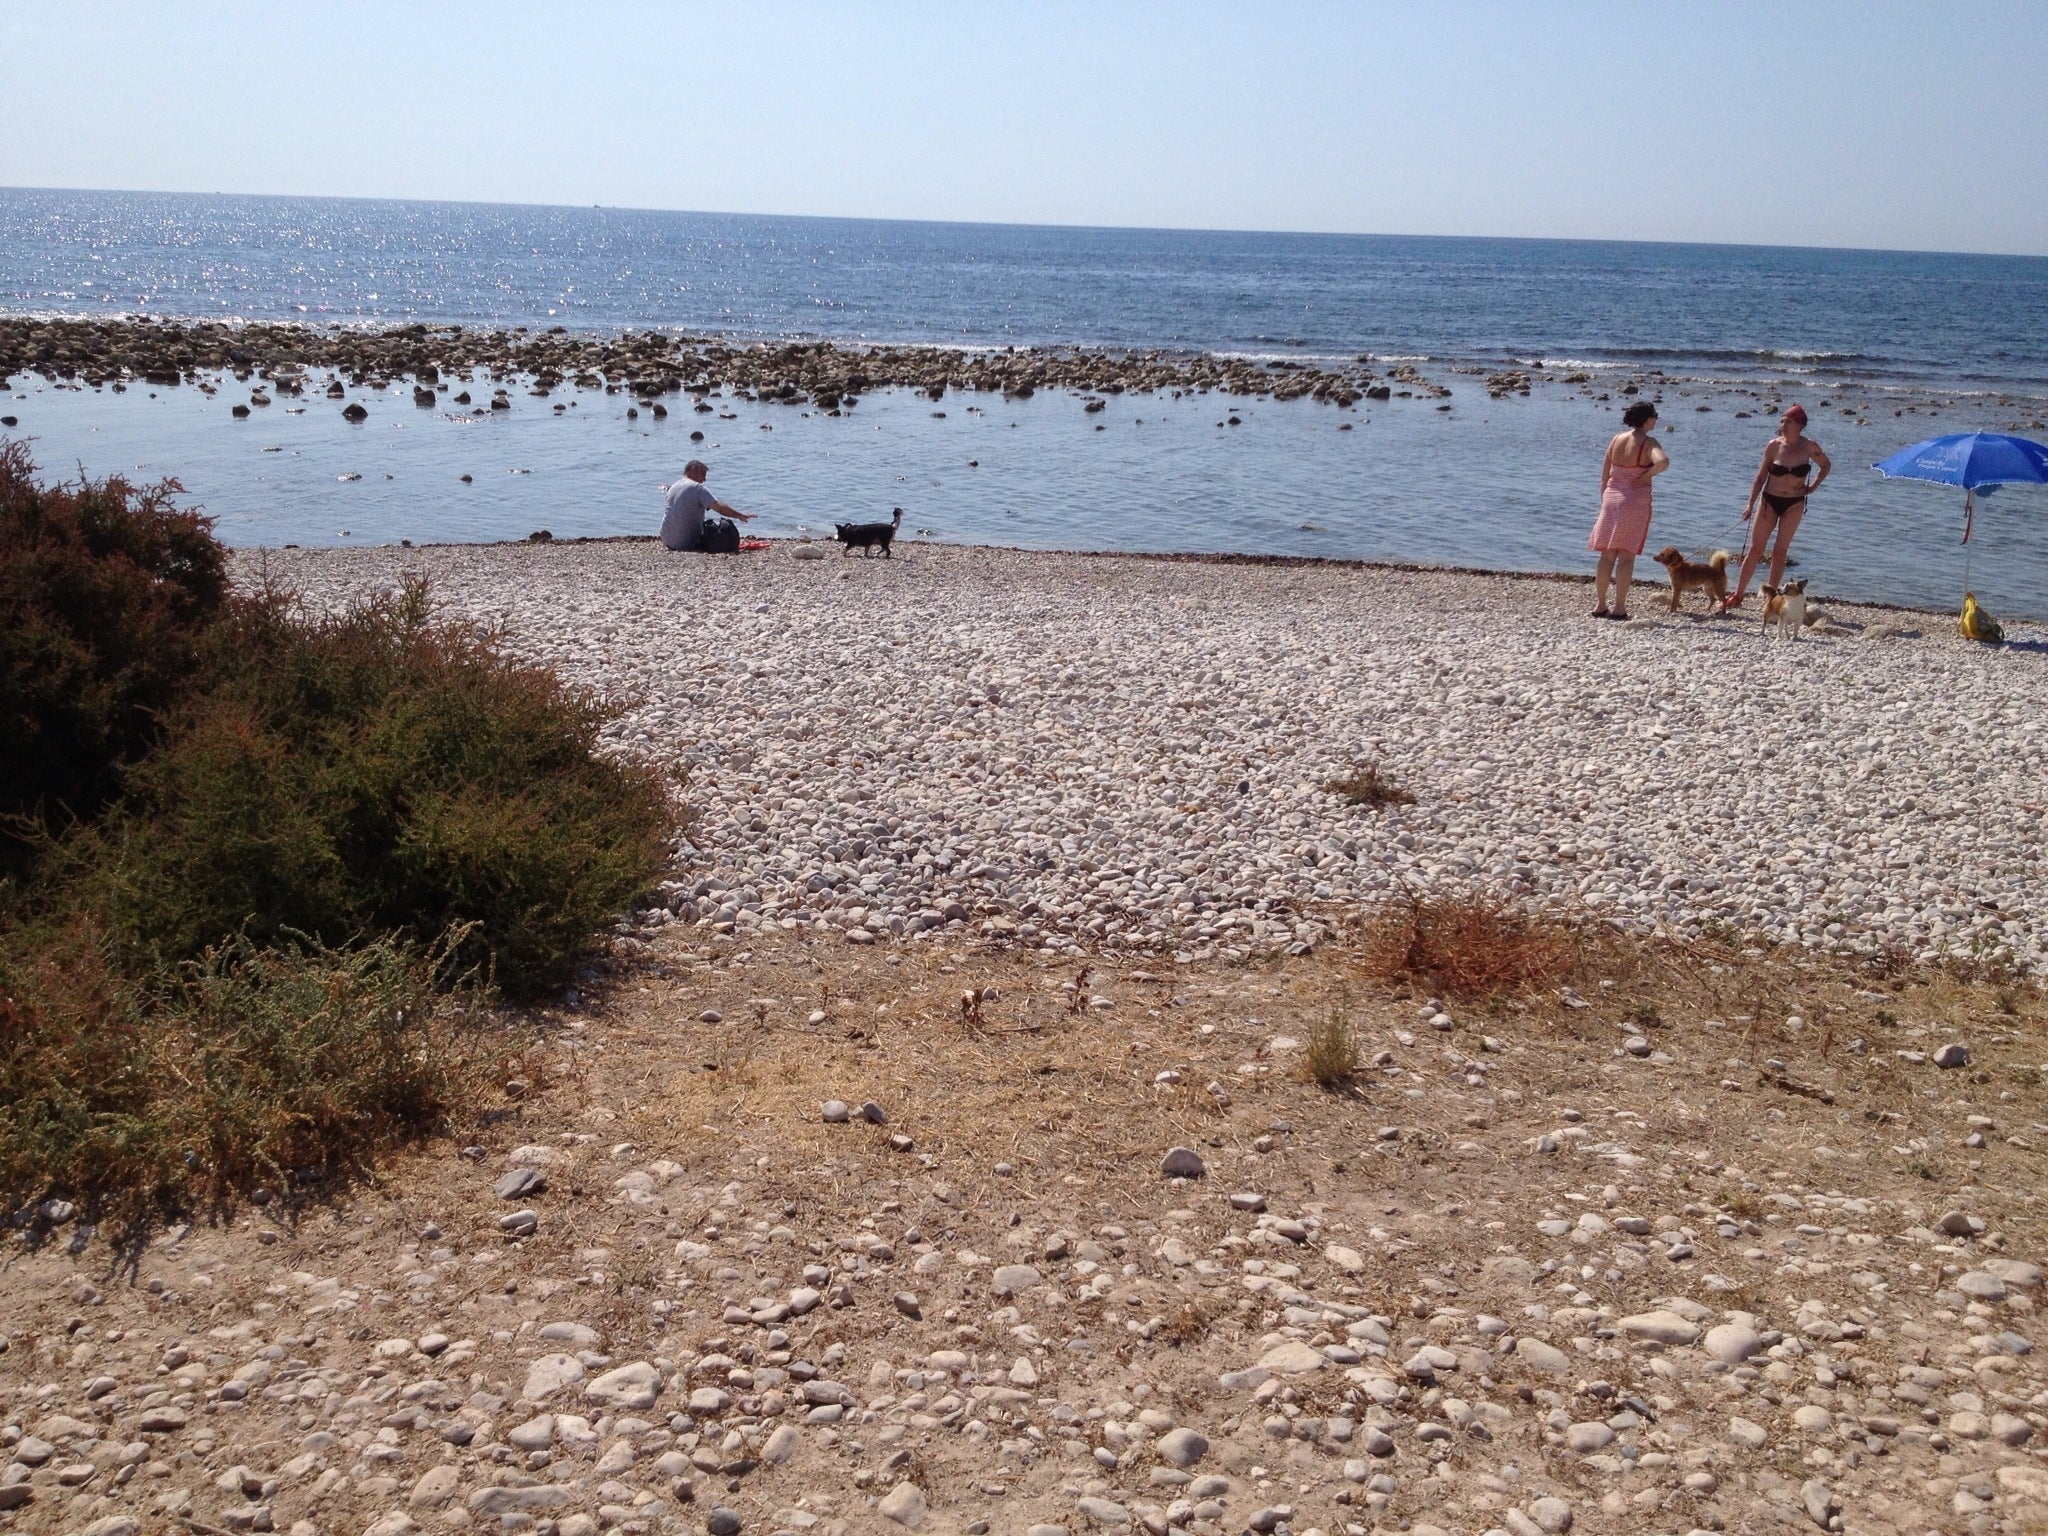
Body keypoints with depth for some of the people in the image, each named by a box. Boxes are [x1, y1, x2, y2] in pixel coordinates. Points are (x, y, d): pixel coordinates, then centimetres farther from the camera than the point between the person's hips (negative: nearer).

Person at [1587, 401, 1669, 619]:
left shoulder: (1617, 439, 5)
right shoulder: (1648, 443, -10)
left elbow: (1604, 476, 8)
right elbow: (1663, 461, -32)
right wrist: (1647, 476, -13)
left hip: (1611, 498, 5)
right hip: (1636, 501, -4)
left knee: (1607, 556, 9)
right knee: (1626, 557, 0)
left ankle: (1600, 605, 12)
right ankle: (1619, 608, 0)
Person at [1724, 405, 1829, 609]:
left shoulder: (1809, 447, -7)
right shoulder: (1773, 445, -7)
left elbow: (1826, 466, 13)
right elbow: (1761, 476, 0)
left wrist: (1813, 486, 1)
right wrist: (1751, 504, -3)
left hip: (1794, 504, 0)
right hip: (1770, 500, 0)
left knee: (1780, 551, 3)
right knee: (1755, 549, 0)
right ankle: (1738, 595, 4)